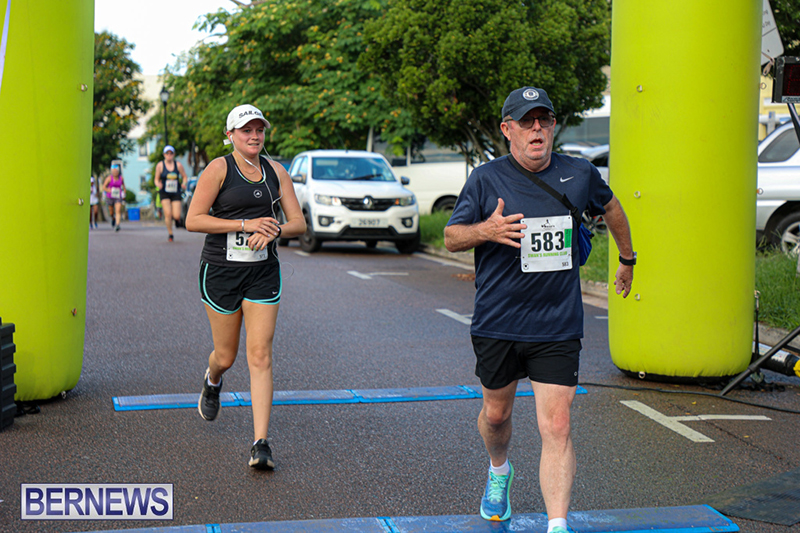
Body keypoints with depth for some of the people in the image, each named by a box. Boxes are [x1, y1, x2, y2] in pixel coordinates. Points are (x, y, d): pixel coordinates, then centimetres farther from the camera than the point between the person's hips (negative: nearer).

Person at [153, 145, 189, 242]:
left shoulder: (178, 165, 2)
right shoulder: (160, 165, 0)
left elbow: (184, 177, 10)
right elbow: (156, 179, 6)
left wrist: (184, 184, -11)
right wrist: (158, 184, -16)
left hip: (176, 193, 1)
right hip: (164, 193, -1)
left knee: (176, 216, -8)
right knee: (168, 214, -15)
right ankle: (170, 234, 0)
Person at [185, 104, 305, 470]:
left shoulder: (275, 171, 7)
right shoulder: (219, 169, -5)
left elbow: (298, 223, 6)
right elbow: (193, 220, -12)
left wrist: (273, 231, -16)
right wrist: (246, 224, -19)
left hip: (263, 273, 2)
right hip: (221, 271, -2)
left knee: (260, 357, -6)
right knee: (226, 356, 9)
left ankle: (260, 444, -6)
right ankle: (212, 382, 48)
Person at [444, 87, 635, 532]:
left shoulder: (580, 175, 1)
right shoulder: (486, 180, -5)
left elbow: (611, 207, 23)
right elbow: (451, 237, -1)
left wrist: (628, 259, 34)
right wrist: (486, 230, -22)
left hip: (558, 328, 0)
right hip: (497, 325, 0)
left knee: (557, 428, -9)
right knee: (496, 413, 19)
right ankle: (499, 471, 51)